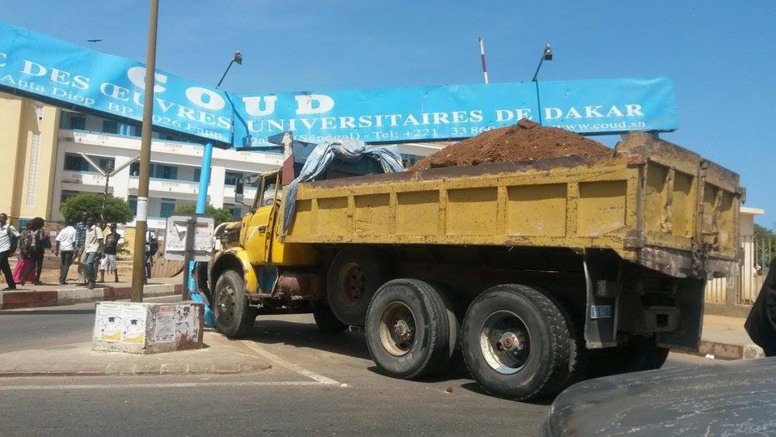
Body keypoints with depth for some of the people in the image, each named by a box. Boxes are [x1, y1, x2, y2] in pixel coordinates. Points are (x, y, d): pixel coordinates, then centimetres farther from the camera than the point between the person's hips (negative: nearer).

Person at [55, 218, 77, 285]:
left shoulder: (63, 230, 9)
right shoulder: (74, 231, -3)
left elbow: (58, 240, 7)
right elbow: (74, 241, -10)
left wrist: (56, 249, 11)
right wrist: (75, 250, -6)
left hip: (62, 249, 4)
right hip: (69, 249, -4)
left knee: (63, 264, 20)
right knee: (67, 264, 0)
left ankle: (61, 278, 16)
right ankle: (63, 280, -4)